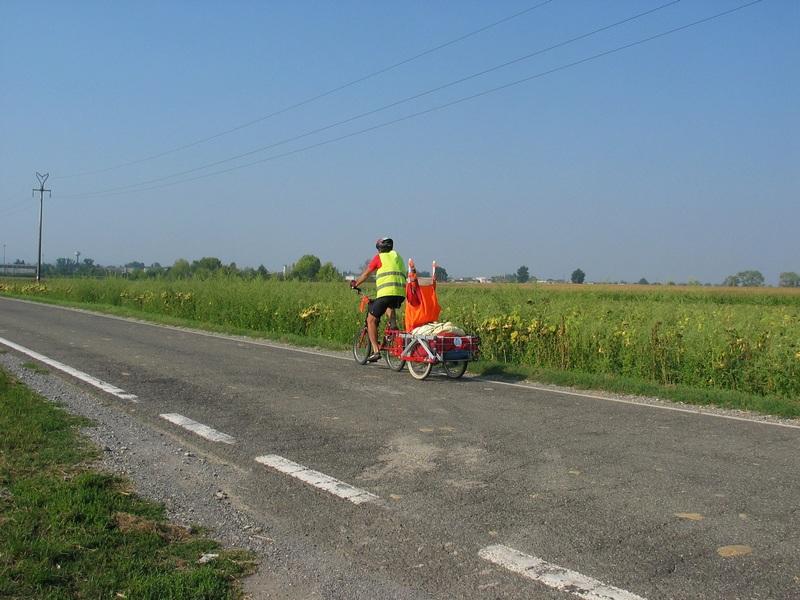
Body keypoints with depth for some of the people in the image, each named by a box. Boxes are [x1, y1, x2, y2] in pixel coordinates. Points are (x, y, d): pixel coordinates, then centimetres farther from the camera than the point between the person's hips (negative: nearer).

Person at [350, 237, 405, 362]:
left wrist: (355, 284, 32)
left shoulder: (379, 257, 9)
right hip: (401, 293, 6)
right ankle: (393, 323, 12)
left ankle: (376, 351, -4)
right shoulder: (398, 257, 24)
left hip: (386, 292, -6)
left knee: (371, 320, 5)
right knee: (389, 305, 39)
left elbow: (365, 274, 15)